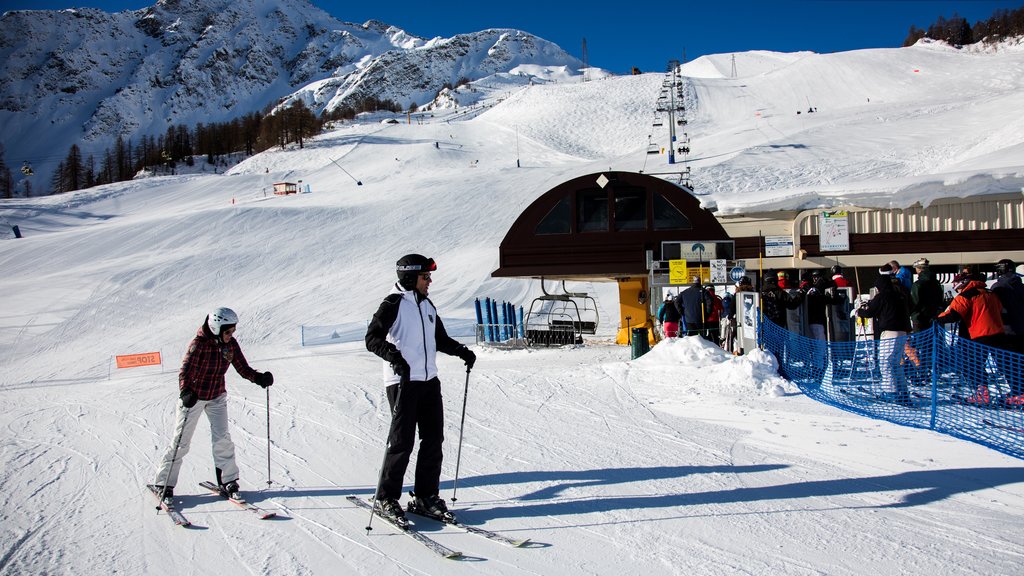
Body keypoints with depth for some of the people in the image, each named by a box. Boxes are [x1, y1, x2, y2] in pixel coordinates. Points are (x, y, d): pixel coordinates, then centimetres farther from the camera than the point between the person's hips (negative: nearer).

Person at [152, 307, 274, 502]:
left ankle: (228, 481, 6)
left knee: (222, 438, -6)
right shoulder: (199, 344, -23)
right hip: (193, 397, -4)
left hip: (217, 397, 4)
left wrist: (259, 378, -22)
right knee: (181, 442, 2)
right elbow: (185, 372, -26)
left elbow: (243, 369, -4)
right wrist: (185, 393, -44)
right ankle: (163, 484, 15)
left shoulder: (231, 344, -8)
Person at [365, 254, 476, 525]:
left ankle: (426, 496, 17)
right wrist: (394, 356, -29)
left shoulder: (427, 305, 16)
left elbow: (440, 339, 26)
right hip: (402, 381, -7)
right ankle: (385, 498, 7)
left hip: (429, 380, 7)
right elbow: (372, 338, -13)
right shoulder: (394, 304, -7)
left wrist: (461, 351, 9)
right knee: (402, 440, -6)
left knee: (434, 438, 6)